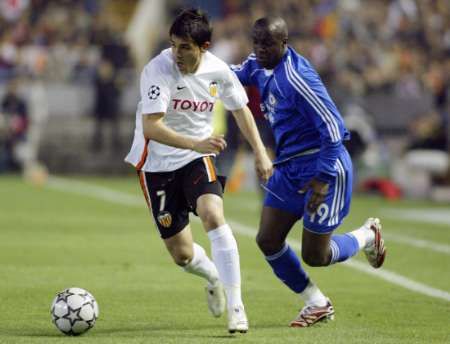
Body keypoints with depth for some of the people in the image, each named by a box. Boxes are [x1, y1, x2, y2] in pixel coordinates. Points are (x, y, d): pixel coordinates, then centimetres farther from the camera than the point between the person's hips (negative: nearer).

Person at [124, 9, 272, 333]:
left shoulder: (218, 70, -9)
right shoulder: (158, 70, -23)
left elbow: (240, 107, 11)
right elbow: (150, 127, -31)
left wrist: (260, 152, 10)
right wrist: (196, 143, -42)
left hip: (198, 160, 2)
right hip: (157, 163, -2)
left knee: (213, 215, -28)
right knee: (182, 255, 1)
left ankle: (236, 305, -21)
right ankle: (214, 276, 40)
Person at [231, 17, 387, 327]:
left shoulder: (296, 78, -24)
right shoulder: (259, 68, 4)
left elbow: (332, 127, -25)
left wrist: (323, 178, -24)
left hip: (322, 165, -9)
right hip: (289, 167, 9)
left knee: (315, 256, -3)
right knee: (268, 240, 1)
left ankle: (368, 236, 28)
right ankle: (318, 304, 19)